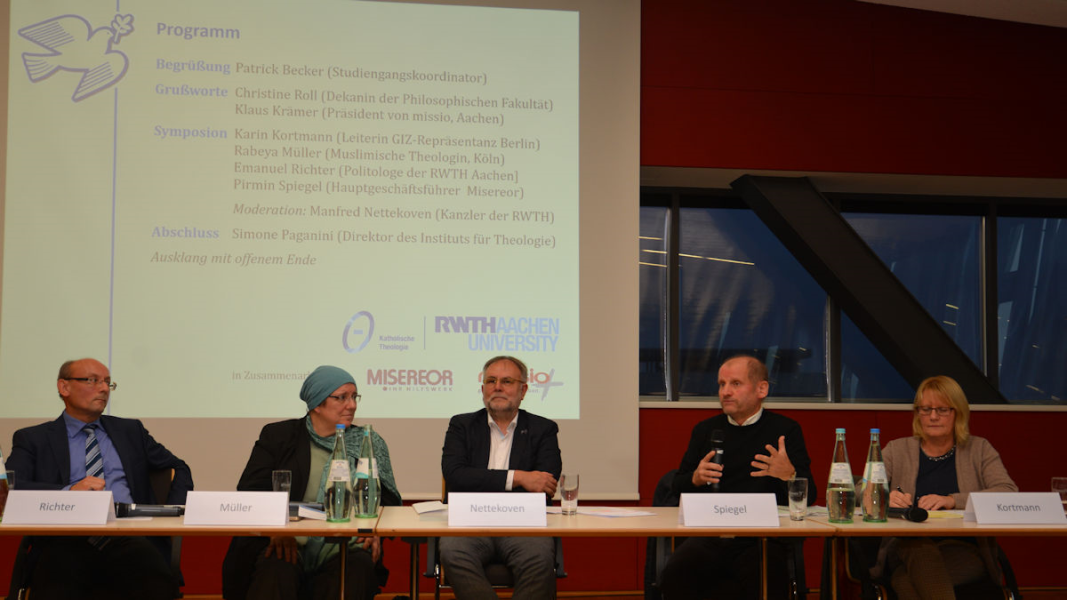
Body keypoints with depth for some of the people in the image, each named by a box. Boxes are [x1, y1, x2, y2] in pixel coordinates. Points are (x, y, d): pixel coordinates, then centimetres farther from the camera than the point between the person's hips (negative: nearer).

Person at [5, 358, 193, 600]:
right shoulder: (32, 439, 16)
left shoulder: (131, 431, 26)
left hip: (126, 541, 3)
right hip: (66, 542, -3)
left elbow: (180, 469, 29)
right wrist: (69, 491, -15)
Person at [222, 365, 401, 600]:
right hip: (287, 545, -2)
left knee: (358, 570, -33)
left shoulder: (370, 444, 17)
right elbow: (251, 492, 2)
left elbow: (388, 501, 13)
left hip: (342, 548, 2)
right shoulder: (277, 436, 11)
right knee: (276, 572, -36)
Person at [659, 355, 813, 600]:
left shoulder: (786, 430, 10)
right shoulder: (705, 430, 20)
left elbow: (808, 497, 4)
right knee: (674, 576, -29)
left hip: (761, 541, -2)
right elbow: (676, 488, 22)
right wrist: (695, 478, -2)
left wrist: (789, 475, -19)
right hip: (708, 537, 2)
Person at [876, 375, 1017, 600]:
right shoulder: (897, 450, 20)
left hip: (964, 550, -1)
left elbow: (1009, 493, 0)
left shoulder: (979, 449, 18)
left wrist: (953, 501, -14)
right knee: (921, 549, -39)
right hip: (906, 546, 1)